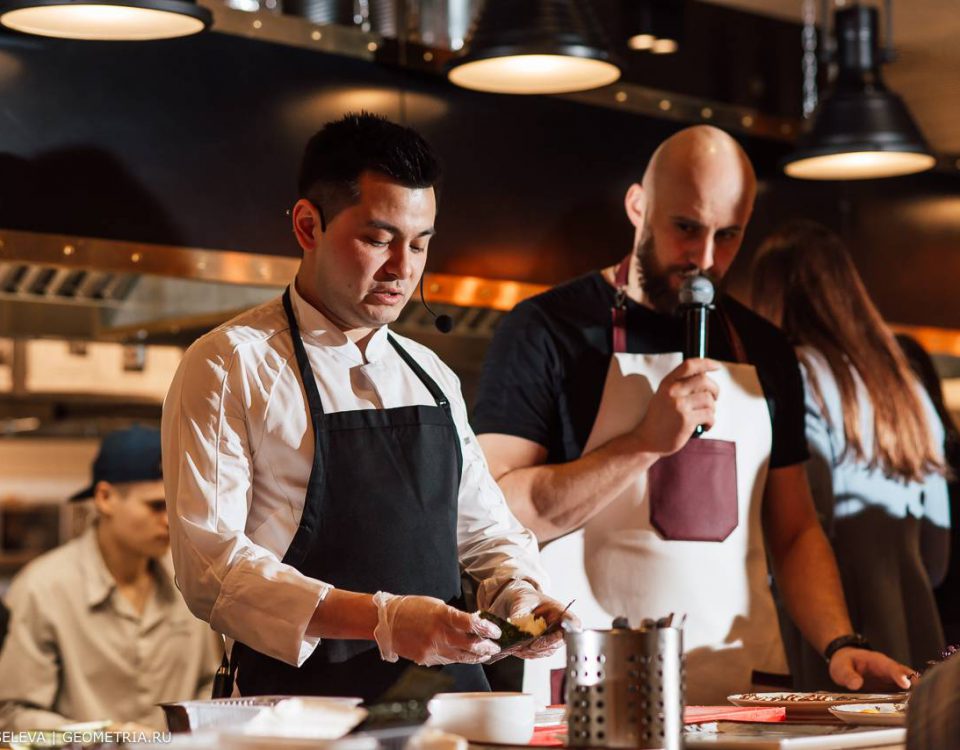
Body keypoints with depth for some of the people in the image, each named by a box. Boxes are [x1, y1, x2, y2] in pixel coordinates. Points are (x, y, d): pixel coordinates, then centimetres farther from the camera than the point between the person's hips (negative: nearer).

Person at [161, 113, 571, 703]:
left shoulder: (432, 377, 17)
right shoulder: (227, 367, -2)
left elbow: (484, 527, 23)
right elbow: (211, 562, -11)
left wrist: (518, 590, 0)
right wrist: (379, 619, -22)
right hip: (307, 702, -5)